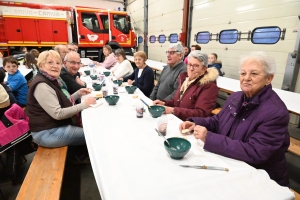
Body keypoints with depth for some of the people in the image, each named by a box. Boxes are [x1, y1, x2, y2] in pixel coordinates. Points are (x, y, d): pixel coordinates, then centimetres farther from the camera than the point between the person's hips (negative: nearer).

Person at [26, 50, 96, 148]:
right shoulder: (42, 85, -21)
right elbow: (58, 114, -25)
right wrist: (84, 105, -22)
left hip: (59, 125, 9)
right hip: (47, 133, -9)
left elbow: (63, 101, 15)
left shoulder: (54, 80, 9)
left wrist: (78, 93, 2)